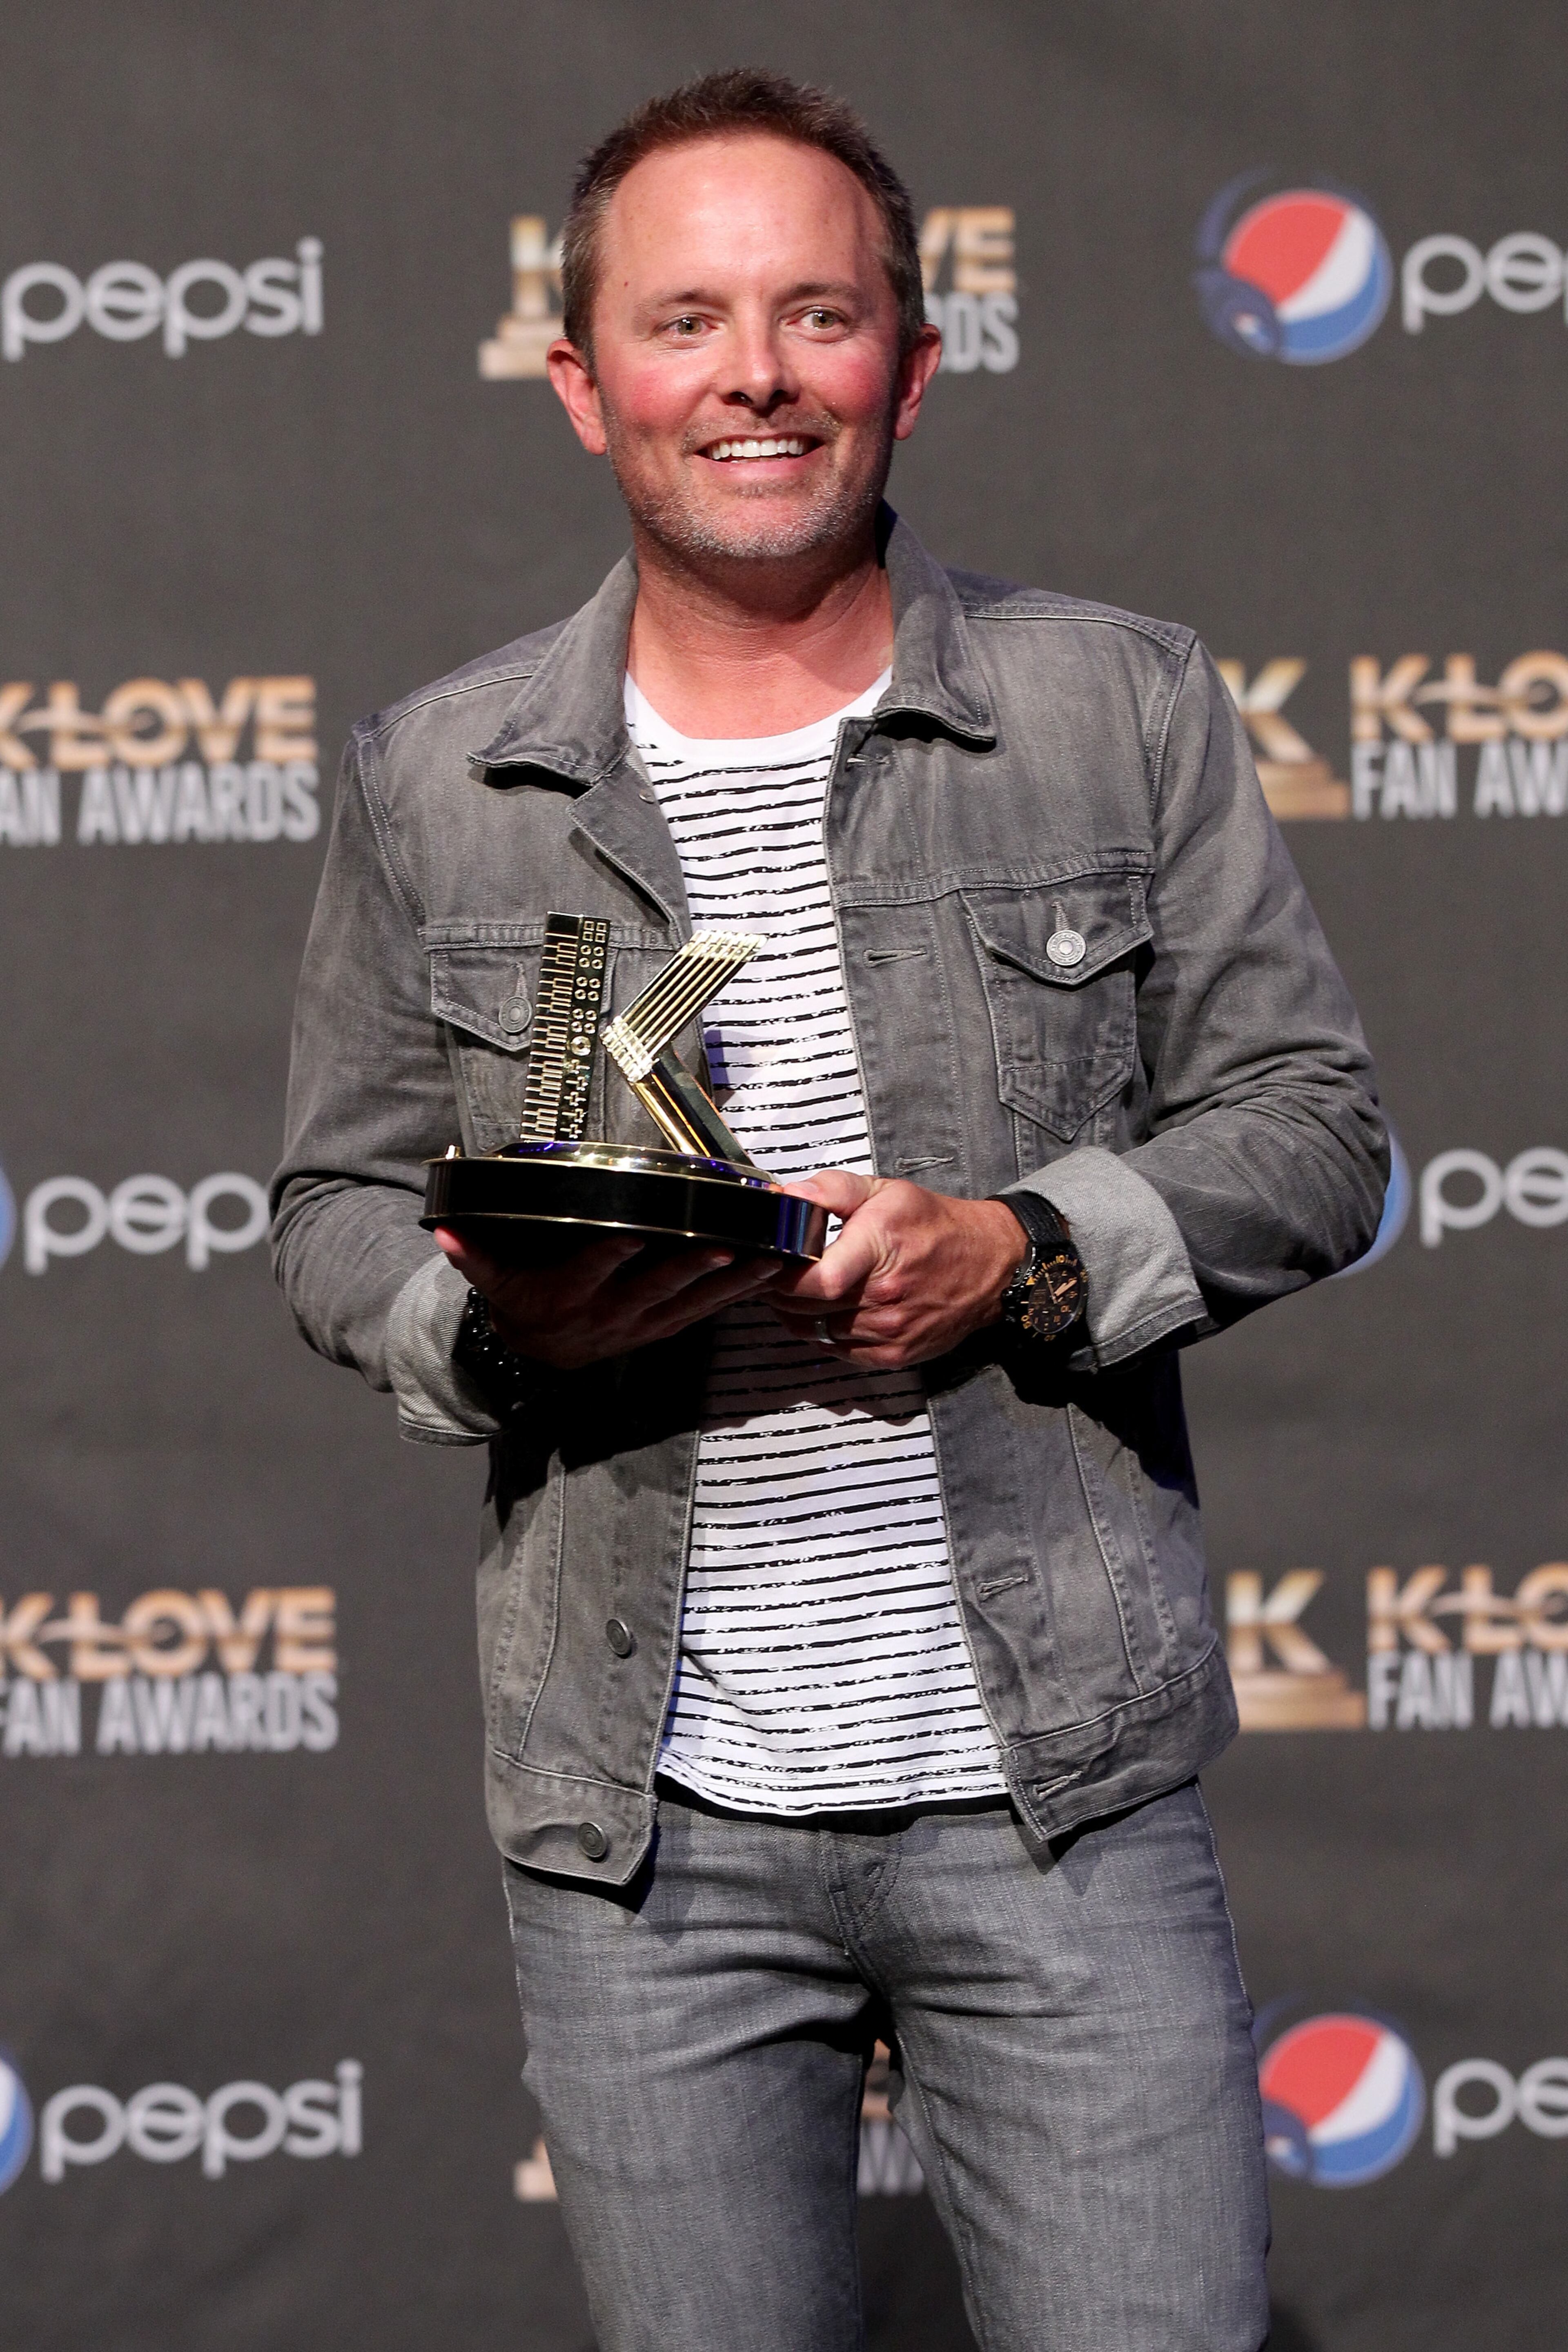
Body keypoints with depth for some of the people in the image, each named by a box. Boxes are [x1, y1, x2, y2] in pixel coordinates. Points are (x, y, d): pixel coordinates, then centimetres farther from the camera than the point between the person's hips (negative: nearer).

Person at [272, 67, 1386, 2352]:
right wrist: (500, 1314, -12)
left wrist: (1021, 1253, -14)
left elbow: (1306, 1121, 4)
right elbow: (336, 1212, 11)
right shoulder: (434, 779, 6)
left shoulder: (1124, 705, 3)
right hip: (644, 1820, 1)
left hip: (1062, 1785, -1)